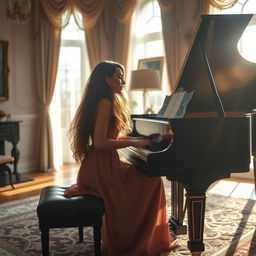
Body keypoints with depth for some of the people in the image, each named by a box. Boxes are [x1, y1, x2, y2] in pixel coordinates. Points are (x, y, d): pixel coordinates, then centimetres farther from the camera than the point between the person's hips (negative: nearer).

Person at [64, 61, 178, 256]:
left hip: (103, 164, 10)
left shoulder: (109, 102, 16)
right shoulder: (105, 103, -16)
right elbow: (100, 143, -23)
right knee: (151, 180, -7)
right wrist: (132, 143, -17)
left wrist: (137, 140, 14)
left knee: (148, 175, 16)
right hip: (101, 168, -10)